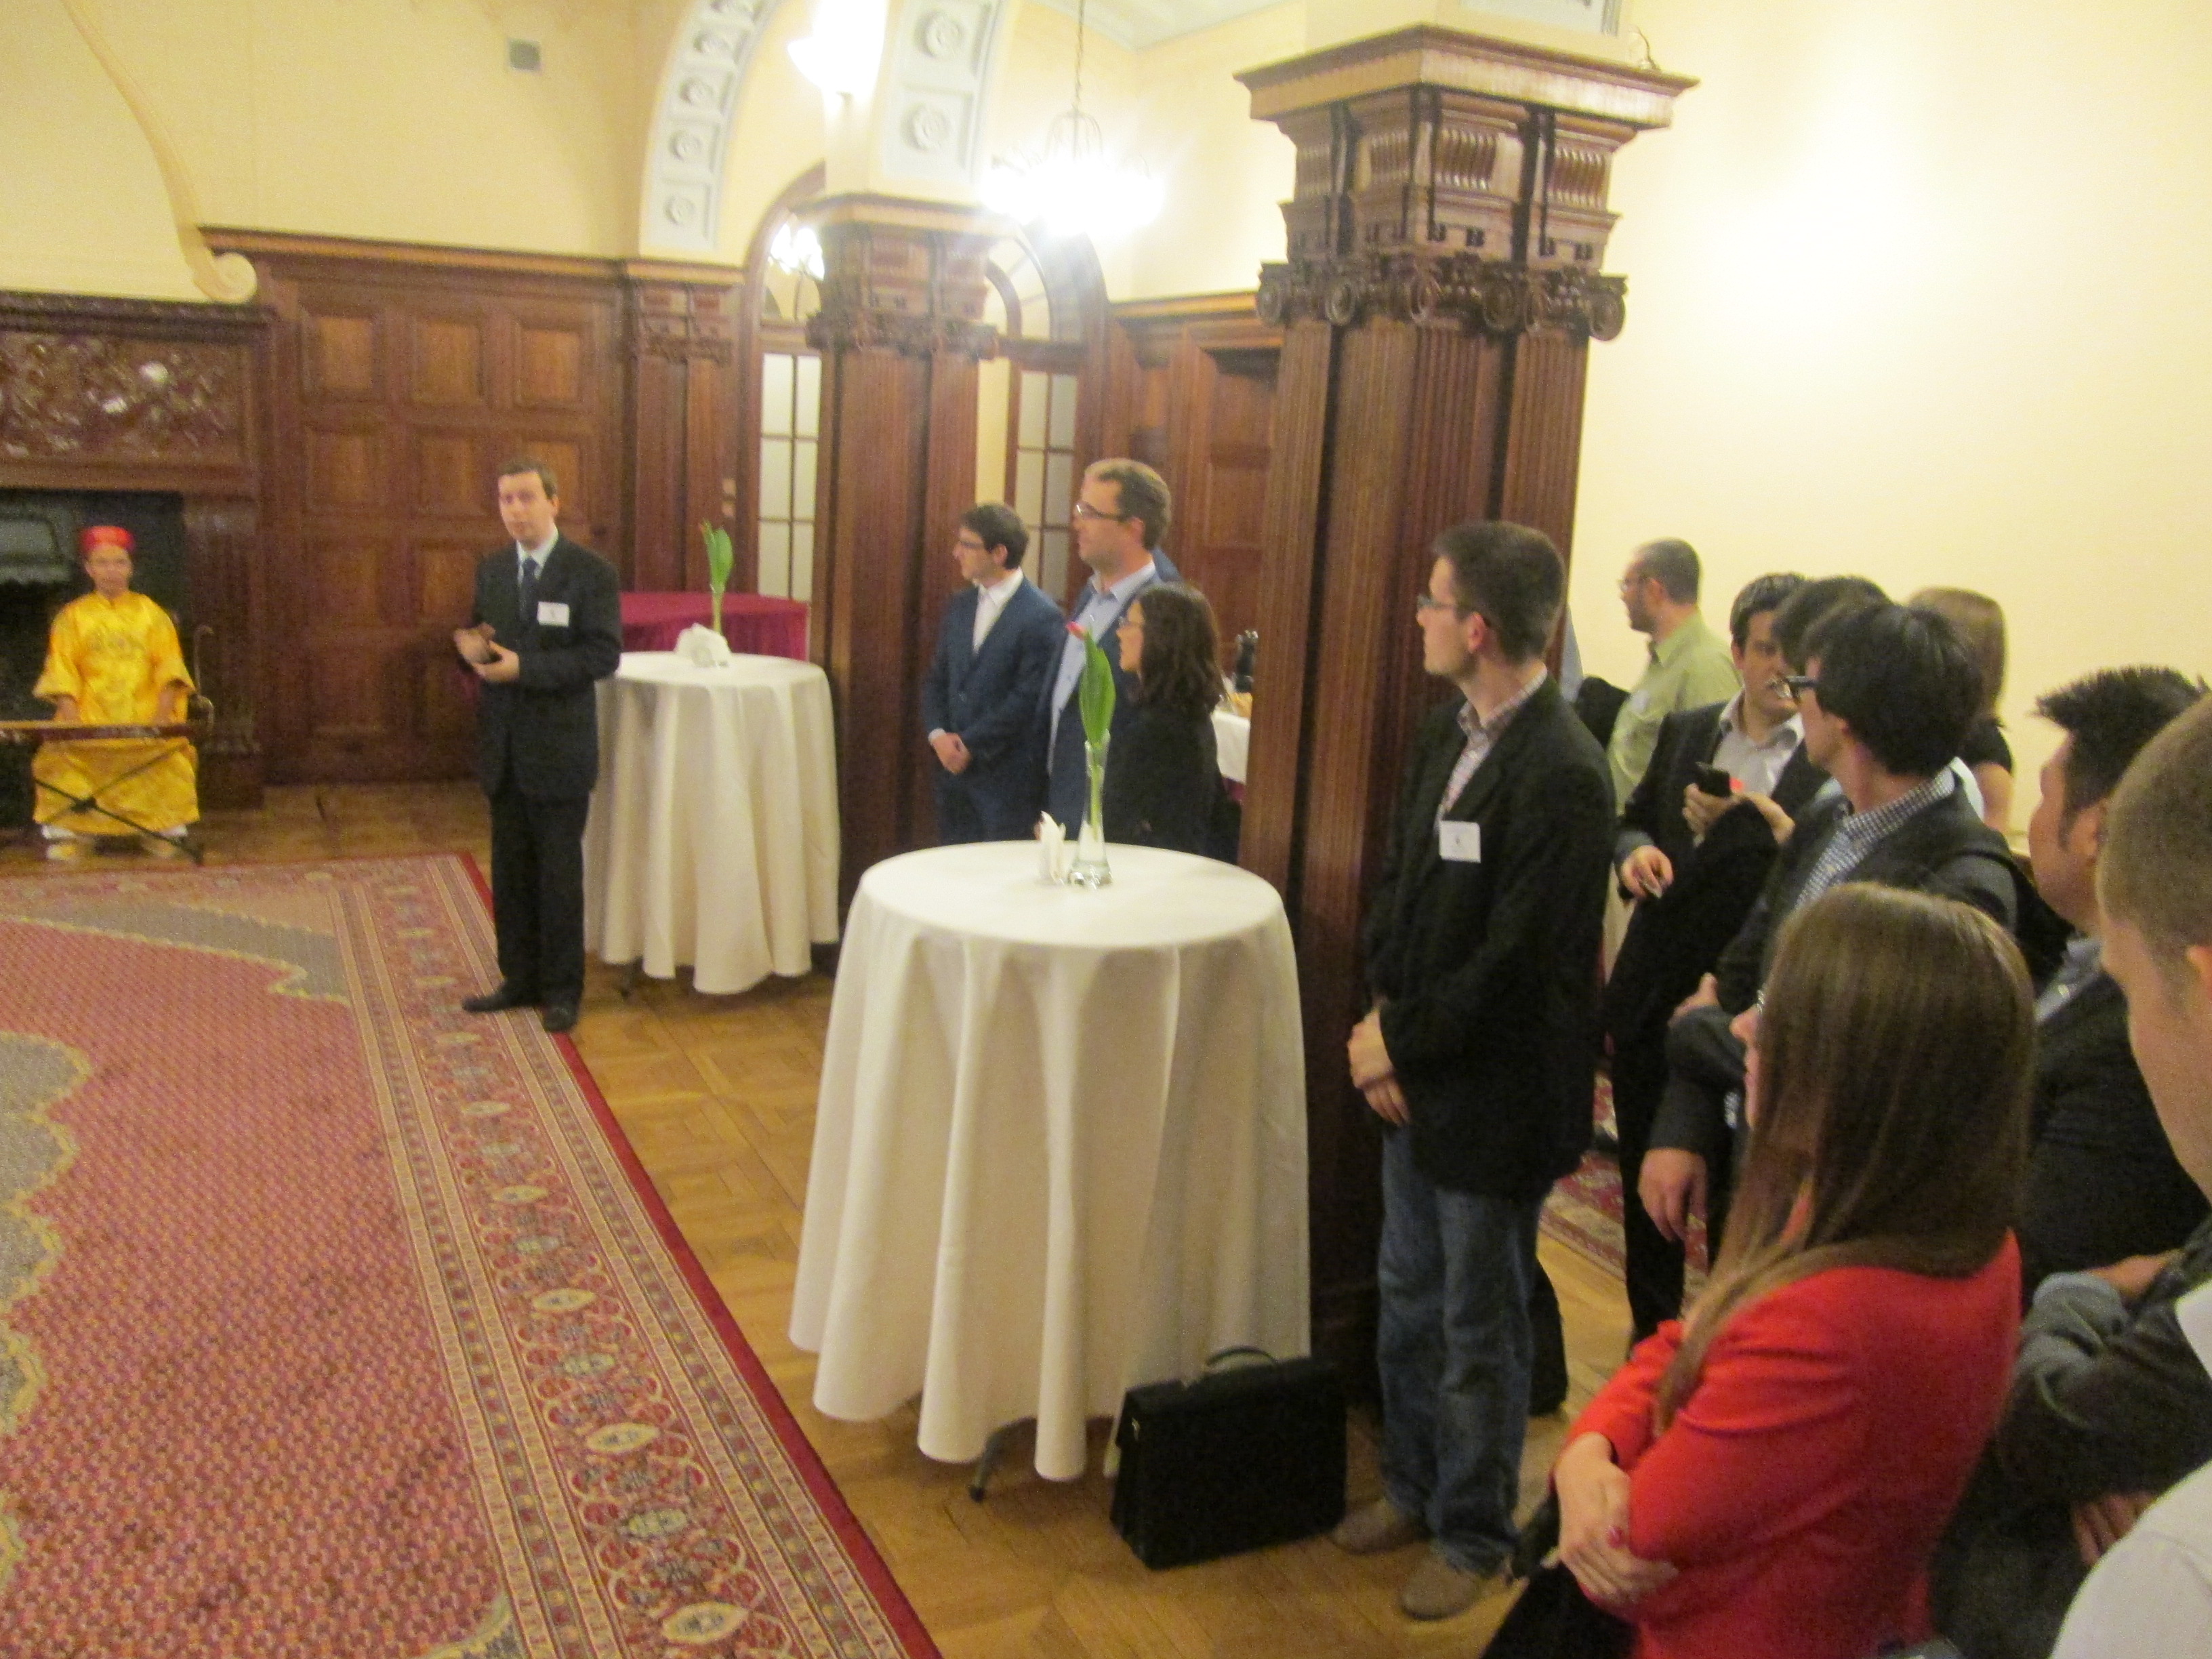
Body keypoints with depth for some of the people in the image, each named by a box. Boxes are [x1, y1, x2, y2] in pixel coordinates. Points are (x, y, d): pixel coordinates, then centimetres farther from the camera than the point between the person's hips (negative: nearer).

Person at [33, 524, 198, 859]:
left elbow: (169, 666, 6)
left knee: (170, 752, -28)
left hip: (145, 715, 0)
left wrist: (163, 712, -11)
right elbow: (63, 670, 5)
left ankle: (164, 830, -15)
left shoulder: (151, 613, 14)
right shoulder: (73, 617, 14)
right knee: (62, 754, -27)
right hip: (90, 716, 1)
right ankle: (69, 832, -14)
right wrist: (71, 718, -11)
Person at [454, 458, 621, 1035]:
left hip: (559, 749, -5)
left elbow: (604, 656, -15)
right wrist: (472, 647, -8)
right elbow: (482, 637, 16)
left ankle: (562, 990, 16)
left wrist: (524, 667, -22)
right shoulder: (491, 569, 9)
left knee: (559, 874, 4)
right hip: (503, 748, 5)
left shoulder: (591, 572, -10)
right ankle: (521, 977, 26)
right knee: (511, 872, 13)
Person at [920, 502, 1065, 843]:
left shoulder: (1041, 616, -13)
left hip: (1007, 775, -6)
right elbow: (935, 680, 13)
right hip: (953, 765, 6)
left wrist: (970, 743, -13)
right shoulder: (960, 607, 10)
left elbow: (1028, 698, -16)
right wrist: (938, 735, -4)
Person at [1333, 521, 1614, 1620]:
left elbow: (1512, 961, -23)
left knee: (1477, 1332, 11)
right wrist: (1382, 1027, -5)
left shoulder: (1561, 776, -24)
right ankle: (1414, 1486, 43)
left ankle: (1475, 1535, 32)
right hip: (1417, 1078, 8)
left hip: (1496, 1099, -8)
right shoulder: (1447, 734, 2)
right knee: (1407, 1301, 22)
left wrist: (1401, 1044, -13)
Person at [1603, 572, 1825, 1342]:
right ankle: (1651, 1332, 38)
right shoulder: (1686, 732, 7)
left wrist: (1755, 825, -27)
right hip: (1652, 1003, 5)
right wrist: (1634, 849, -3)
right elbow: (1636, 816, 19)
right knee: (1646, 1181, 18)